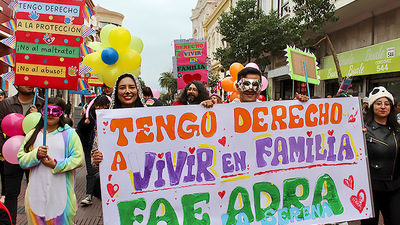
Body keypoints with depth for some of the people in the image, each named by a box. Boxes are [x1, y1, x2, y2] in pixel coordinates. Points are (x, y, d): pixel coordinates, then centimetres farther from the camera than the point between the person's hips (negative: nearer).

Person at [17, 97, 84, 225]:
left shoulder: (69, 134, 1)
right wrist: (36, 155, -12)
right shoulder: (33, 134, 11)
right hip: (37, 191, 3)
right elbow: (21, 159, 6)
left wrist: (56, 165, -15)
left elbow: (79, 159, -6)